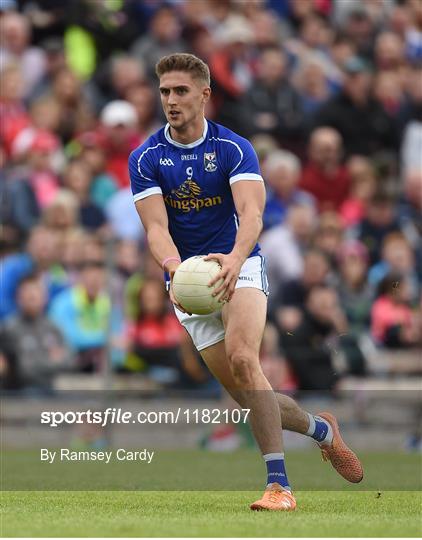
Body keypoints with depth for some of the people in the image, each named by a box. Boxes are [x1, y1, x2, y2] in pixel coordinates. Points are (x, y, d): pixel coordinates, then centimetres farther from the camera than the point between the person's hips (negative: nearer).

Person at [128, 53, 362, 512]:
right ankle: (320, 429, 31)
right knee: (244, 394, 2)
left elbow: (251, 214, -23)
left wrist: (234, 258, -45)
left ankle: (278, 483, -29)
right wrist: (174, 266, -37)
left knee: (243, 360, -29)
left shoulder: (234, 148, -9)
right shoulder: (145, 159, -4)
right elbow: (156, 227, -14)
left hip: (239, 267, -3)